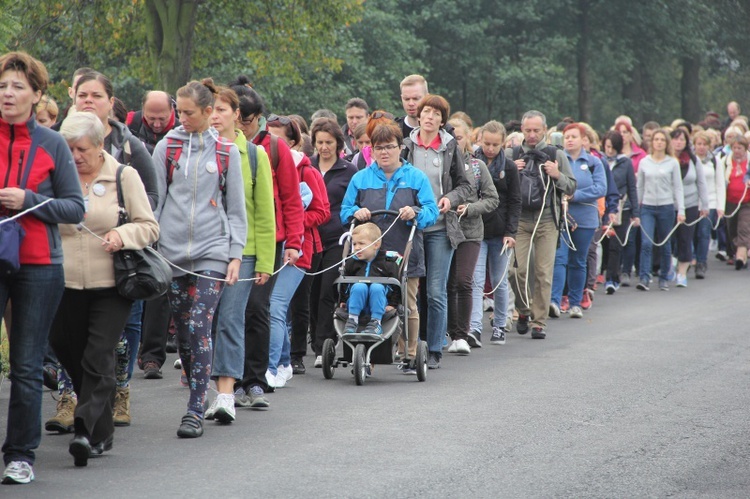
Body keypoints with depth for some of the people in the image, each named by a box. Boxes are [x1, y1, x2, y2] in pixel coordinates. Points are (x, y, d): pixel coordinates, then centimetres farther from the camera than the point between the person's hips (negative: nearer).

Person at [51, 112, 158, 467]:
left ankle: (87, 431, -16)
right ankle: (102, 431, 20)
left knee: (98, 357, -12)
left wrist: (122, 235, -17)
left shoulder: (124, 176, 1)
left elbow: (149, 226, 2)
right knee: (70, 354, 6)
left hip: (111, 287, -4)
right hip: (67, 285, 4)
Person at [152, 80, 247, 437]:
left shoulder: (226, 151, 6)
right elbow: (153, 201, 9)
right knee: (182, 331, 6)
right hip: (172, 249, 2)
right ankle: (198, 392, 21)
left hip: (212, 250, -2)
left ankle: (196, 411, -13)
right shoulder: (167, 147, 8)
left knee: (199, 328, -12)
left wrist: (236, 254, 1)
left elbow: (235, 208, 8)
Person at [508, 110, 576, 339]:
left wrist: (557, 176, -7)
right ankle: (524, 310, 16)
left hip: (547, 220, 0)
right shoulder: (510, 155, 10)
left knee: (543, 273, -3)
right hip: (518, 220, 0)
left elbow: (571, 187, 12)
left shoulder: (557, 155, 9)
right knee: (517, 270, -9)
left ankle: (539, 321, 3)